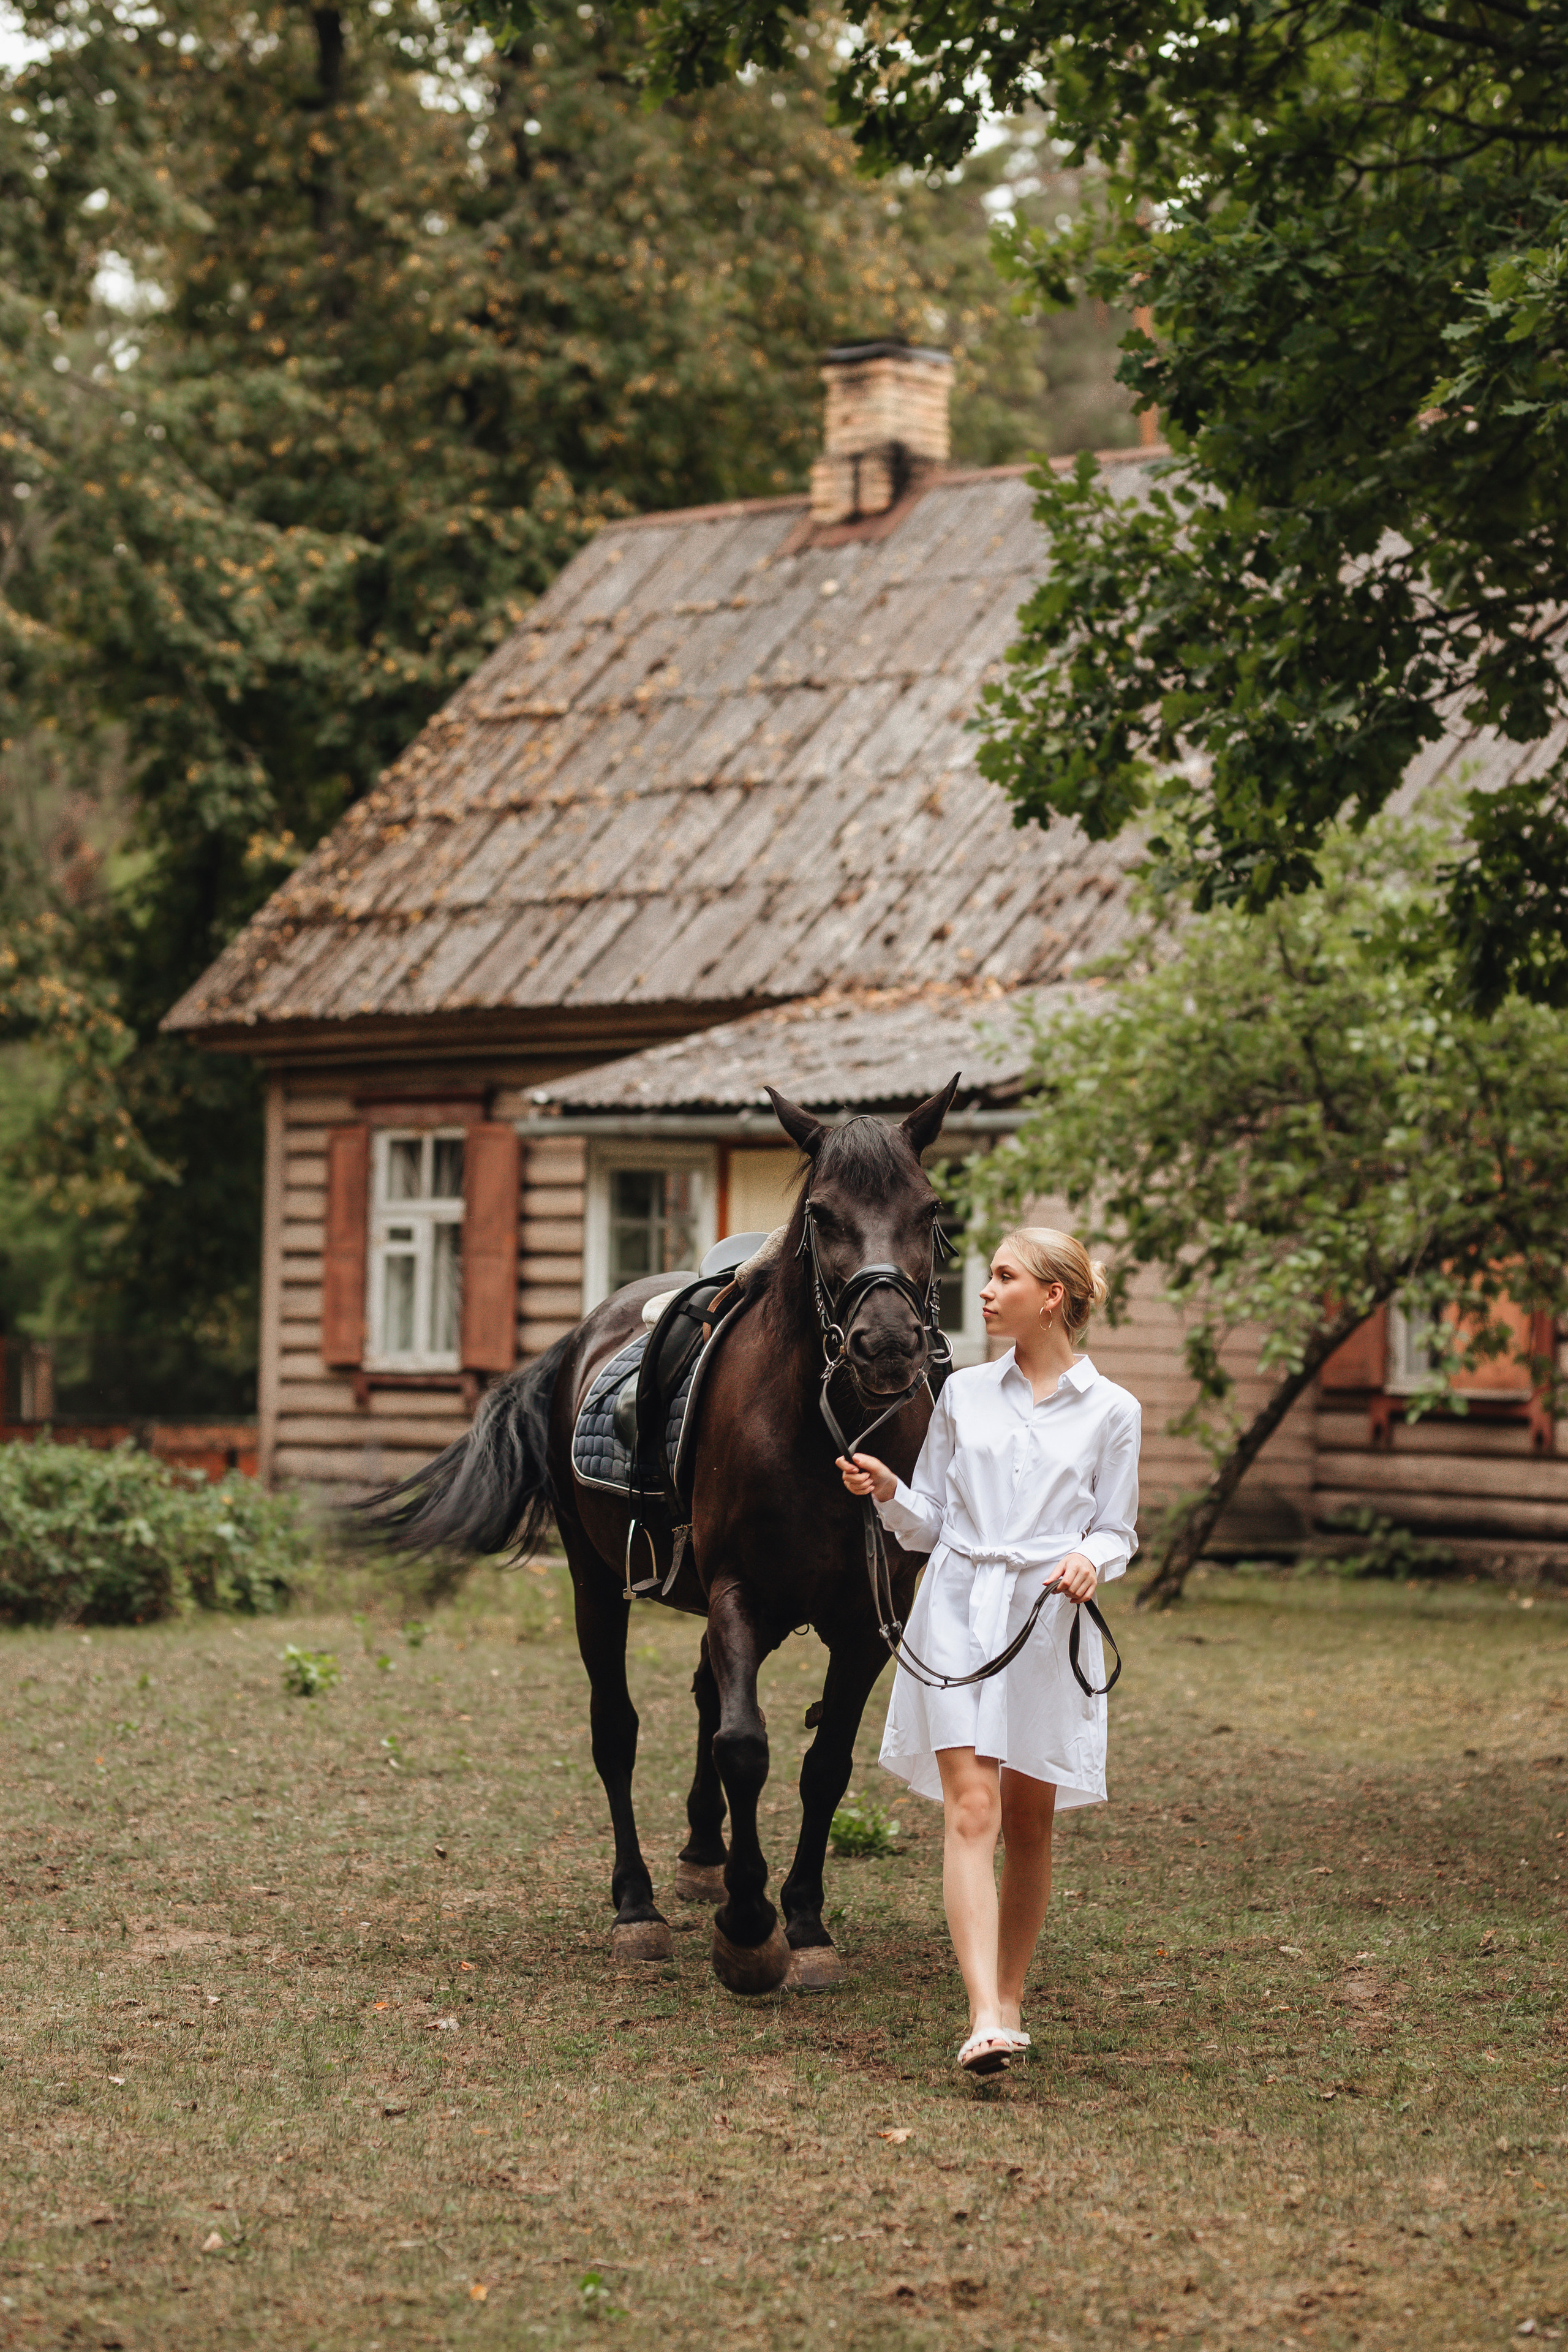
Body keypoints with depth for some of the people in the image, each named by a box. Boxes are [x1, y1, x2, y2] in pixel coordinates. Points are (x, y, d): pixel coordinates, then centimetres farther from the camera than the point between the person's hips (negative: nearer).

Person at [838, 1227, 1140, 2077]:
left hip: (1048, 1622, 0)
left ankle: (1009, 2001, 24)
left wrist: (1092, 1561, -15)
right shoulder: (963, 1394, 8)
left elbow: (1117, 1532, 6)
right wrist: (886, 1491, -7)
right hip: (958, 1612, 0)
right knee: (971, 1810, -12)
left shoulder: (1110, 1411, 3)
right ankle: (985, 2020, -20)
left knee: (1029, 1823, 8)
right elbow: (929, 1525, 12)